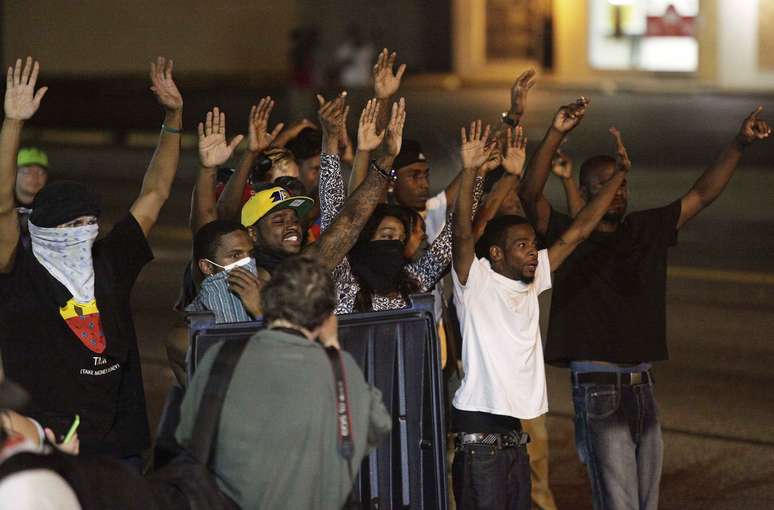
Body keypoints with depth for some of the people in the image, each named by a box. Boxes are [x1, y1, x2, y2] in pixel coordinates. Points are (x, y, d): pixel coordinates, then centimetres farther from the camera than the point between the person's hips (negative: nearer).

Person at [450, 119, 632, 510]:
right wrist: (469, 172, -33)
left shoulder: (530, 282, 12)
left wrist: (619, 175, 15)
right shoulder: (475, 281, -5)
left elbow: (577, 232, 15)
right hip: (478, 437, -7)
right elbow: (462, 234, -22)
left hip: (514, 436, 7)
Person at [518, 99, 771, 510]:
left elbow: (701, 195, 12)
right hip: (597, 387, -6)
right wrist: (555, 136, -31)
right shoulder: (568, 237, -4)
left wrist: (739, 144, 1)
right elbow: (530, 196, -20)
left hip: (642, 386, 6)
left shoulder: (647, 230, 11)